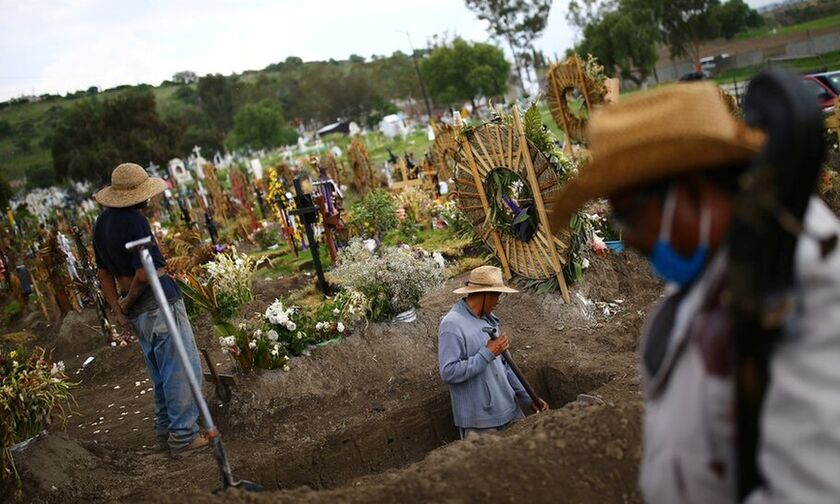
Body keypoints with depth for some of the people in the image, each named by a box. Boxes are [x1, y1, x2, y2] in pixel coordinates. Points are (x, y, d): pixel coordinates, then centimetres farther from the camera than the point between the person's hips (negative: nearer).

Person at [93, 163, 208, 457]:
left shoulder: (102, 222, 9)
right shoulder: (135, 221, -18)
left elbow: (104, 272, 12)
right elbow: (144, 274, -23)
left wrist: (118, 310, 8)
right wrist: (127, 303, -7)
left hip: (138, 312, 9)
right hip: (160, 304, -9)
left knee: (161, 375, 20)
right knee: (182, 371, 1)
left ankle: (165, 432, 29)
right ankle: (183, 437, 7)